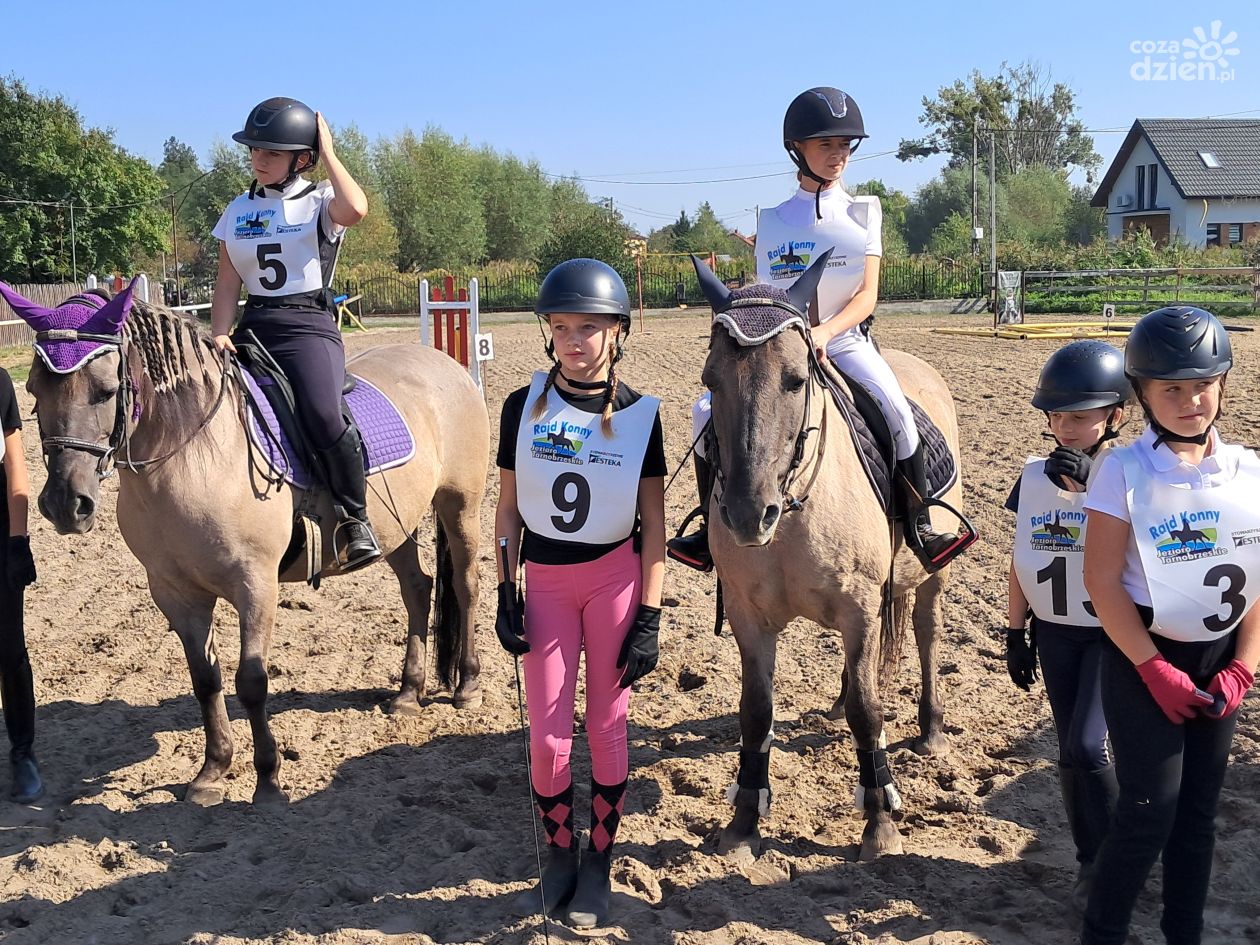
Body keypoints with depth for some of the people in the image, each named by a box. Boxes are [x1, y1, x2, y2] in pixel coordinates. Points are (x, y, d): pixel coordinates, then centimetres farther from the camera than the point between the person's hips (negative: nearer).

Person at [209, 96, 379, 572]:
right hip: (254, 327, 5)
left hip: (309, 324, -5)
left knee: (324, 417, -30)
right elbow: (228, 283, 13)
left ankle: (355, 519, -13)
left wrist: (328, 152, -10)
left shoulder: (320, 202, 2)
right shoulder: (238, 210, 15)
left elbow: (355, 209, -23)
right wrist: (220, 335, -3)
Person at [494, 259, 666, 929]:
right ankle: (558, 858, 25)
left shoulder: (639, 415, -6)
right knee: (548, 737, 4)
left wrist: (649, 616, -6)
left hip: (615, 577, -1)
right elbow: (508, 508, 4)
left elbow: (654, 522, -3)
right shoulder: (524, 407, -3)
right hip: (545, 580, 1)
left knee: (606, 727, 7)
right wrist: (506, 595, -1)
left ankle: (598, 863, 24)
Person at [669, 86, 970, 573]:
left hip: (846, 340, -1)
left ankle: (920, 527, -15)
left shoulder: (862, 212, 4)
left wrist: (825, 332, -22)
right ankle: (710, 527, 1)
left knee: (894, 408, -30)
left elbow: (867, 295, -4)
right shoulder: (773, 221, 6)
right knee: (708, 411, -15)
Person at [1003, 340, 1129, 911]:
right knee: (1072, 752, 9)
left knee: (1086, 746, -11)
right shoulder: (1035, 475, 1)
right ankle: (1094, 865, 24)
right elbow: (1021, 559, 8)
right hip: (1053, 632, 4)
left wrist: (1092, 488, -34)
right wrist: (1015, 633, 9)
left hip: (1112, 633, -4)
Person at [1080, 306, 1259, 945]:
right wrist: (1154, 669, -14)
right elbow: (1102, 581, -14)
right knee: (1150, 812, -3)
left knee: (1199, 809, 12)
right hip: (1144, 658, -4)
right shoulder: (1125, 473, -13)